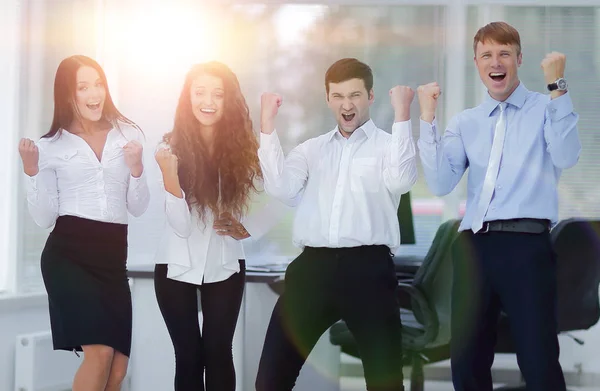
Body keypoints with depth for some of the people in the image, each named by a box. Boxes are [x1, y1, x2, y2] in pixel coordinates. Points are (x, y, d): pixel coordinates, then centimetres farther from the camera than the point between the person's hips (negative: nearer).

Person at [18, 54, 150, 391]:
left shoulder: (129, 135, 11)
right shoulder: (51, 146, 6)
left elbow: (138, 208, 11)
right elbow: (44, 218, 2)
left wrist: (136, 169, -6)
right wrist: (32, 171, -9)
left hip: (112, 256, 3)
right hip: (68, 254, -3)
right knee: (100, 353, -19)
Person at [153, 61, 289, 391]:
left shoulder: (244, 148, -5)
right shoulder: (172, 148, -10)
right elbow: (181, 226, -16)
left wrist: (248, 228, -7)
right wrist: (169, 176, -30)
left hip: (224, 267, 1)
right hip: (178, 266, -1)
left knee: (218, 354, -1)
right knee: (188, 358, 2)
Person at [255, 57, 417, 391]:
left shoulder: (388, 144, 9)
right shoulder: (310, 150, 19)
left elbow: (401, 180, -12)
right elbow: (281, 188, 3)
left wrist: (402, 115, -13)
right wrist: (268, 126, 1)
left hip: (368, 269, -3)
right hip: (313, 267, 3)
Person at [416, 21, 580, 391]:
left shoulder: (547, 107, 8)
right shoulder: (465, 122, 17)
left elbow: (566, 157, -12)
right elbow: (440, 183, 4)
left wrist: (557, 86, -15)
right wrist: (428, 118, -2)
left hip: (527, 244, -4)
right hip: (473, 246, 4)